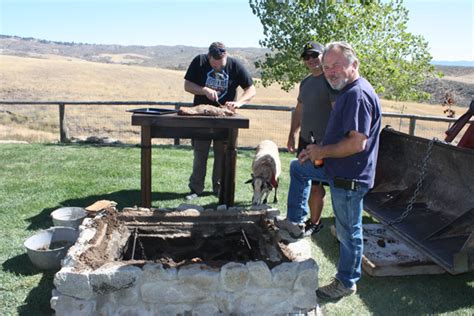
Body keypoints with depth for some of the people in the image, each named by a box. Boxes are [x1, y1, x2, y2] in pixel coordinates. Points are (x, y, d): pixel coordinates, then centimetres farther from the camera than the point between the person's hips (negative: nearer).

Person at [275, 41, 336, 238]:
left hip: (322, 142, -8)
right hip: (305, 139, 8)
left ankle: (314, 223, 16)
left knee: (314, 184, 0)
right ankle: (298, 220, 26)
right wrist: (292, 135, 19)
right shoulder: (305, 82, 14)